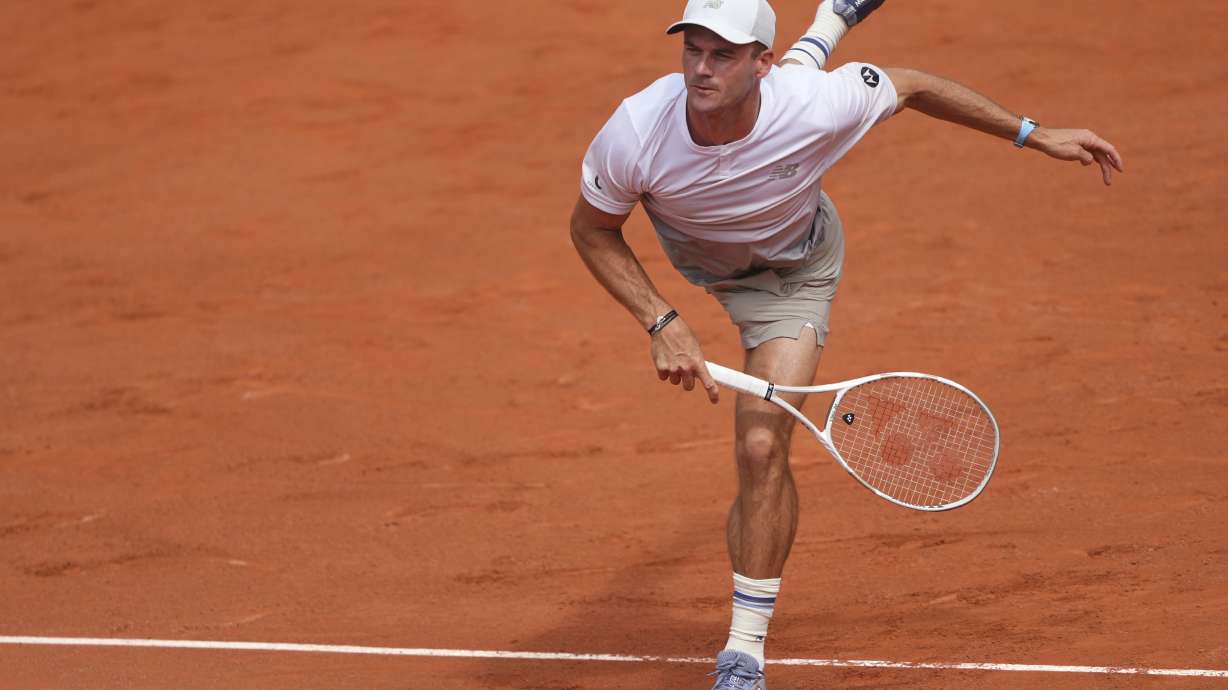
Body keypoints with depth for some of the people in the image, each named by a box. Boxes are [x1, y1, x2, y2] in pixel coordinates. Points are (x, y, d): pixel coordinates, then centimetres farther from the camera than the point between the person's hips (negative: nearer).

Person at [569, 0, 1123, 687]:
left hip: (791, 274, -3)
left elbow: (910, 87, -20)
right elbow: (593, 231, -20)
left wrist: (1035, 134, -14)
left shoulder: (816, 107, -43)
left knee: (762, 448, -19)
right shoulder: (636, 133, -41)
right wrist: (664, 325, -32)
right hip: (697, 261, 3)